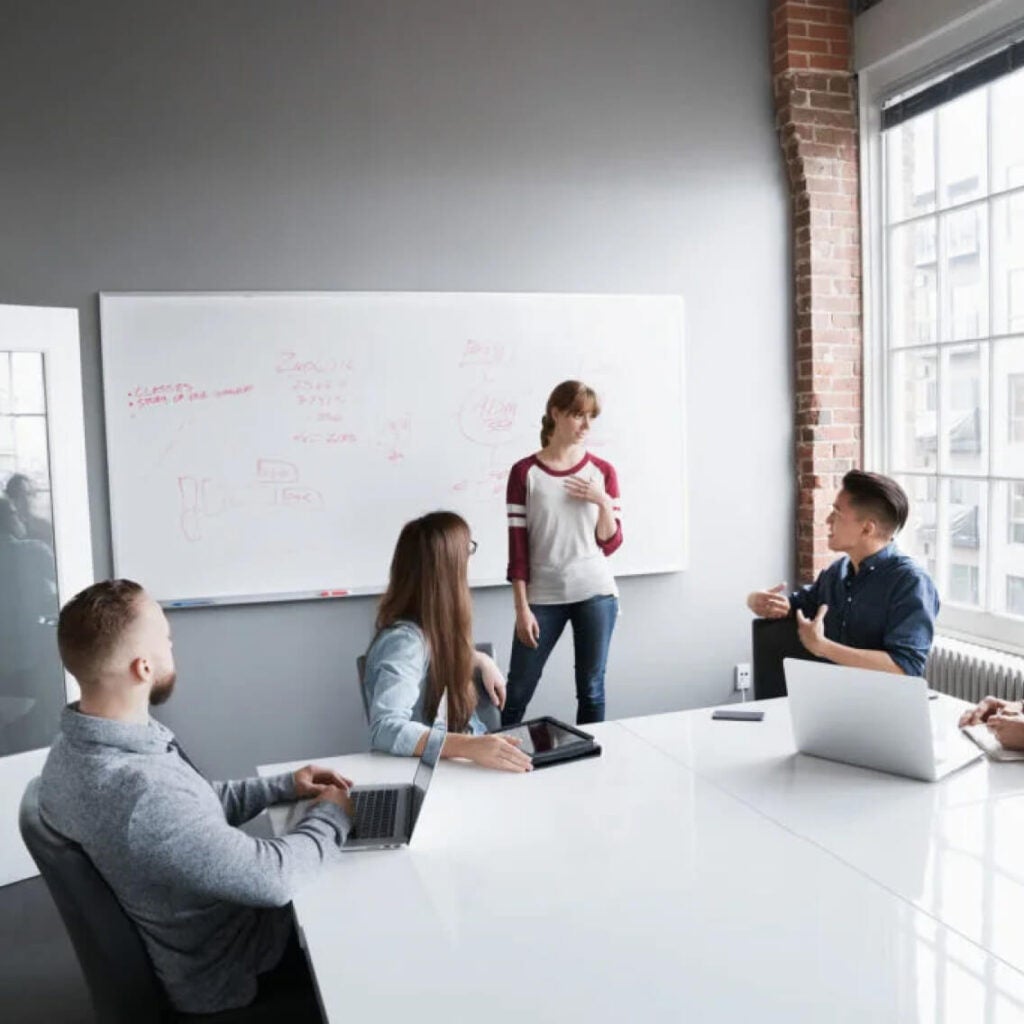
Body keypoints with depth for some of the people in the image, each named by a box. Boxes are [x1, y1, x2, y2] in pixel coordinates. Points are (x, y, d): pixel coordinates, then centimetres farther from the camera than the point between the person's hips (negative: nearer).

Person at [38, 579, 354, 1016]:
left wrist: (284, 786, 0)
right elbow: (273, 878, -30)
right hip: (219, 972, -7)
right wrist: (332, 816, -13)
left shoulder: (76, 746, -9)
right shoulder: (143, 790, -39)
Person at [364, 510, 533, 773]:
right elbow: (385, 729, -36)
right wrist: (469, 746, -46)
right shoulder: (405, 640, -23)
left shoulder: (431, 627, 1)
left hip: (459, 760, 8)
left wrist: (481, 661, 7)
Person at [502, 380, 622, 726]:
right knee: (517, 691, 2)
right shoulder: (525, 473, -2)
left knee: (591, 690, 7)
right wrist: (522, 608, -7)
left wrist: (603, 502, -12)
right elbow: (517, 547, -3)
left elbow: (610, 545, 4)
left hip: (595, 593, 2)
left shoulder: (602, 471, 4)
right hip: (543, 597, -1)